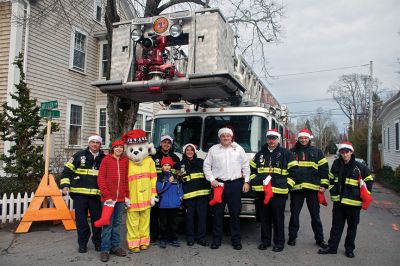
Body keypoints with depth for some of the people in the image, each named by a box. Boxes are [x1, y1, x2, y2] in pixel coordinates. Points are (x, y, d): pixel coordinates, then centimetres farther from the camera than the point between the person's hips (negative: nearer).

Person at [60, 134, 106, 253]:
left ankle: (97, 242, 22)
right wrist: (65, 185, -6)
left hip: (96, 194, 1)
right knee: (81, 219, 5)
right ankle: (82, 244, 19)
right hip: (79, 193, -1)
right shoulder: (79, 155, 4)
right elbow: (67, 170, 4)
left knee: (97, 219, 6)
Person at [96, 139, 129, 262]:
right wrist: (106, 195, -11)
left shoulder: (125, 161, 7)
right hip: (109, 197, -3)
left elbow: (126, 179, 10)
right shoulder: (106, 159, -2)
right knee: (108, 223, 0)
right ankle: (105, 249, 9)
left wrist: (127, 195, 8)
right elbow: (101, 178, -6)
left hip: (120, 198, 4)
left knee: (117, 223, 12)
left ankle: (115, 246, 24)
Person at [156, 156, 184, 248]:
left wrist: (180, 198, -1)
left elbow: (180, 188, 10)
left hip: (174, 204, 2)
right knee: (163, 222, 6)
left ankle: (173, 239, 22)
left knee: (173, 222, 11)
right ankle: (163, 239, 16)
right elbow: (159, 189, -11)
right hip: (163, 204, -2)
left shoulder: (176, 177, 8)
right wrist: (169, 182, -14)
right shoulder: (160, 178, 0)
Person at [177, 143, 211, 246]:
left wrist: (209, 188, 5)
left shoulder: (200, 162, 12)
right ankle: (190, 238, 15)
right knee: (190, 216, 1)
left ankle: (201, 237, 11)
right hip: (188, 194, -1)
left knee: (202, 215, 1)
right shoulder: (181, 164, 11)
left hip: (202, 193, 1)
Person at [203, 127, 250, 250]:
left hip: (235, 185, 0)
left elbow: (245, 166, 10)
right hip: (218, 184, 0)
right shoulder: (213, 150, 7)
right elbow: (206, 166, 7)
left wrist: (246, 182, 3)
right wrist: (211, 180, -3)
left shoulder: (239, 149, 9)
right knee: (217, 213, 4)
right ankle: (216, 240, 15)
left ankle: (236, 240, 16)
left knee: (235, 213, 5)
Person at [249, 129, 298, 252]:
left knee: (278, 218, 4)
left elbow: (293, 171, 1)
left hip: (279, 192, -3)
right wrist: (254, 182, 7)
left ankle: (279, 242, 17)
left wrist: (287, 185, -5)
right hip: (261, 191, 3)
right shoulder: (260, 153, 13)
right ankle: (265, 241, 23)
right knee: (264, 217, 11)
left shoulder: (286, 154, 2)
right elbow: (252, 169, 18)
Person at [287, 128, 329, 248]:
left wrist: (324, 185, -3)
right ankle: (292, 237, 19)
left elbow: (324, 168, 5)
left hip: (313, 188, 0)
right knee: (294, 214, 8)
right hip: (296, 188, 1)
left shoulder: (317, 152, 7)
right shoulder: (292, 152, 8)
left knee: (315, 215, 9)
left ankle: (319, 239, 21)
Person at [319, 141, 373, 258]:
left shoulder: (360, 167, -8)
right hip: (338, 201, 3)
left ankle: (349, 249, 24)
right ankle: (332, 247, 18)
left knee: (352, 226, 10)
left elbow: (369, 180, 4)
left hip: (353, 202, -3)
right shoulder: (336, 164, 3)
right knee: (336, 225, 10)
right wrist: (332, 191, 12)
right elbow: (331, 178, 18)